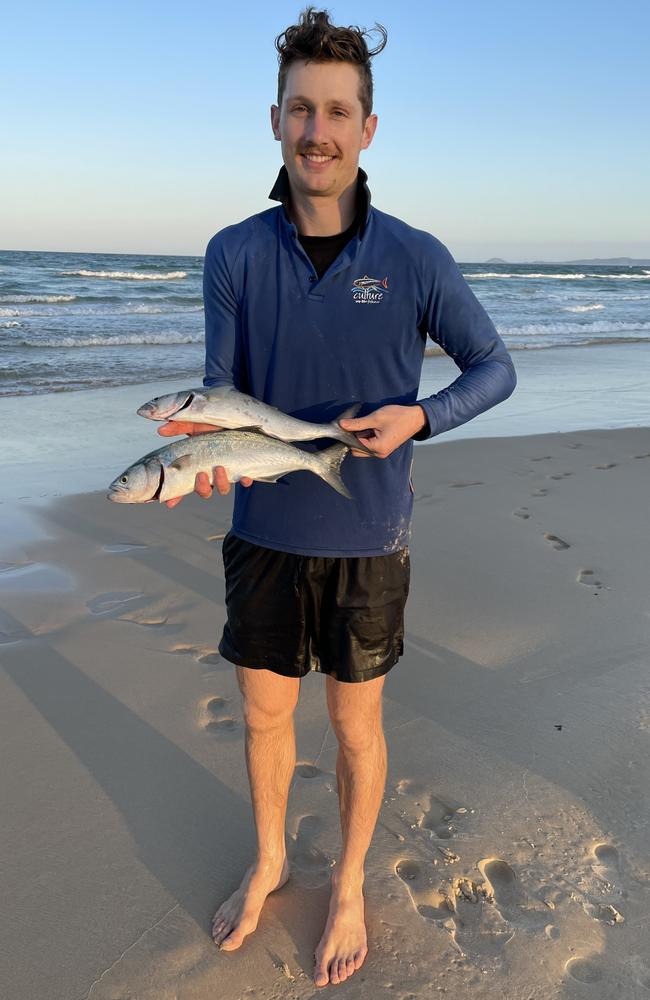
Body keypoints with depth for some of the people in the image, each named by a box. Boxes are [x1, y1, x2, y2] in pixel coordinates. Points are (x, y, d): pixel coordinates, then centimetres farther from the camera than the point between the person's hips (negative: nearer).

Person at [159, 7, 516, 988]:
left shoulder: (416, 260, -9)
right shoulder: (234, 255, -4)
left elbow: (495, 368, 0)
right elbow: (222, 390, -2)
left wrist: (416, 416, -18)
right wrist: (207, 446, -25)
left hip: (368, 538, -2)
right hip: (266, 532, 2)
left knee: (356, 727, 14)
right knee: (264, 716, 18)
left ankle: (349, 887, 40)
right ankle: (268, 862, 46)